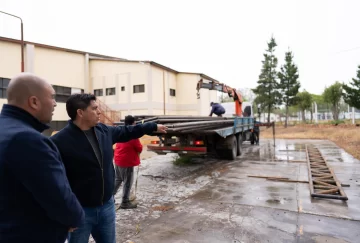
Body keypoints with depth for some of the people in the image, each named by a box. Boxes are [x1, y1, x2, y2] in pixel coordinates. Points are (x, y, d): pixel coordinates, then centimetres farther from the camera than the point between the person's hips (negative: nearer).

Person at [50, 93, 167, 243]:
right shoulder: (60, 141, -21)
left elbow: (126, 131, 15)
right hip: (79, 210, -6)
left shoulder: (104, 130, 1)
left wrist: (154, 127, 21)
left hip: (107, 205, 6)